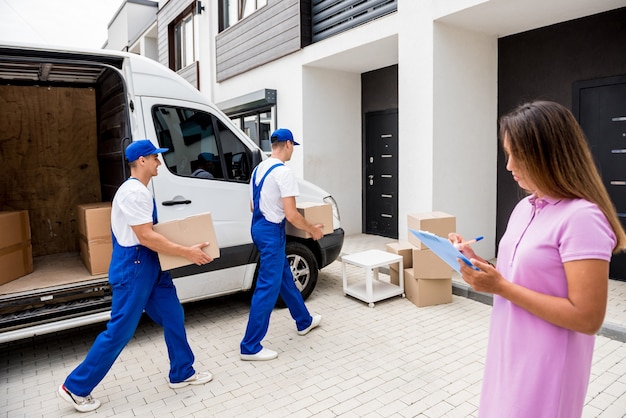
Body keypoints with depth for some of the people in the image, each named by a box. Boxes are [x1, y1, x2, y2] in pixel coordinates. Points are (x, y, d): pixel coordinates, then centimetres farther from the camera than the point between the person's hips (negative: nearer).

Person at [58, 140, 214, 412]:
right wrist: (187, 252, -23)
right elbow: (145, 237, -26)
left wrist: (183, 247, 13)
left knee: (173, 317, 13)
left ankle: (182, 374, 27)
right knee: (119, 332, 2)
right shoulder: (134, 192, -21)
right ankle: (76, 387, 21)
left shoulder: (140, 190, 12)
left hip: (150, 267, 10)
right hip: (133, 269, -10)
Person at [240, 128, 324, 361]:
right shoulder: (283, 172, -18)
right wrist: (312, 229, -5)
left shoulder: (259, 169, 11)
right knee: (267, 288, -3)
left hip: (259, 227, 10)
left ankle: (304, 321, 39)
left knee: (285, 276, 21)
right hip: (272, 231, -10)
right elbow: (291, 215, -21)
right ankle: (250, 347, 6)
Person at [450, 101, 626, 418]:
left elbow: (587, 318, -24)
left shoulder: (582, 217, -21)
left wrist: (500, 287, -24)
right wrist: (476, 261, -5)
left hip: (546, 366, -7)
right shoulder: (525, 207, 3)